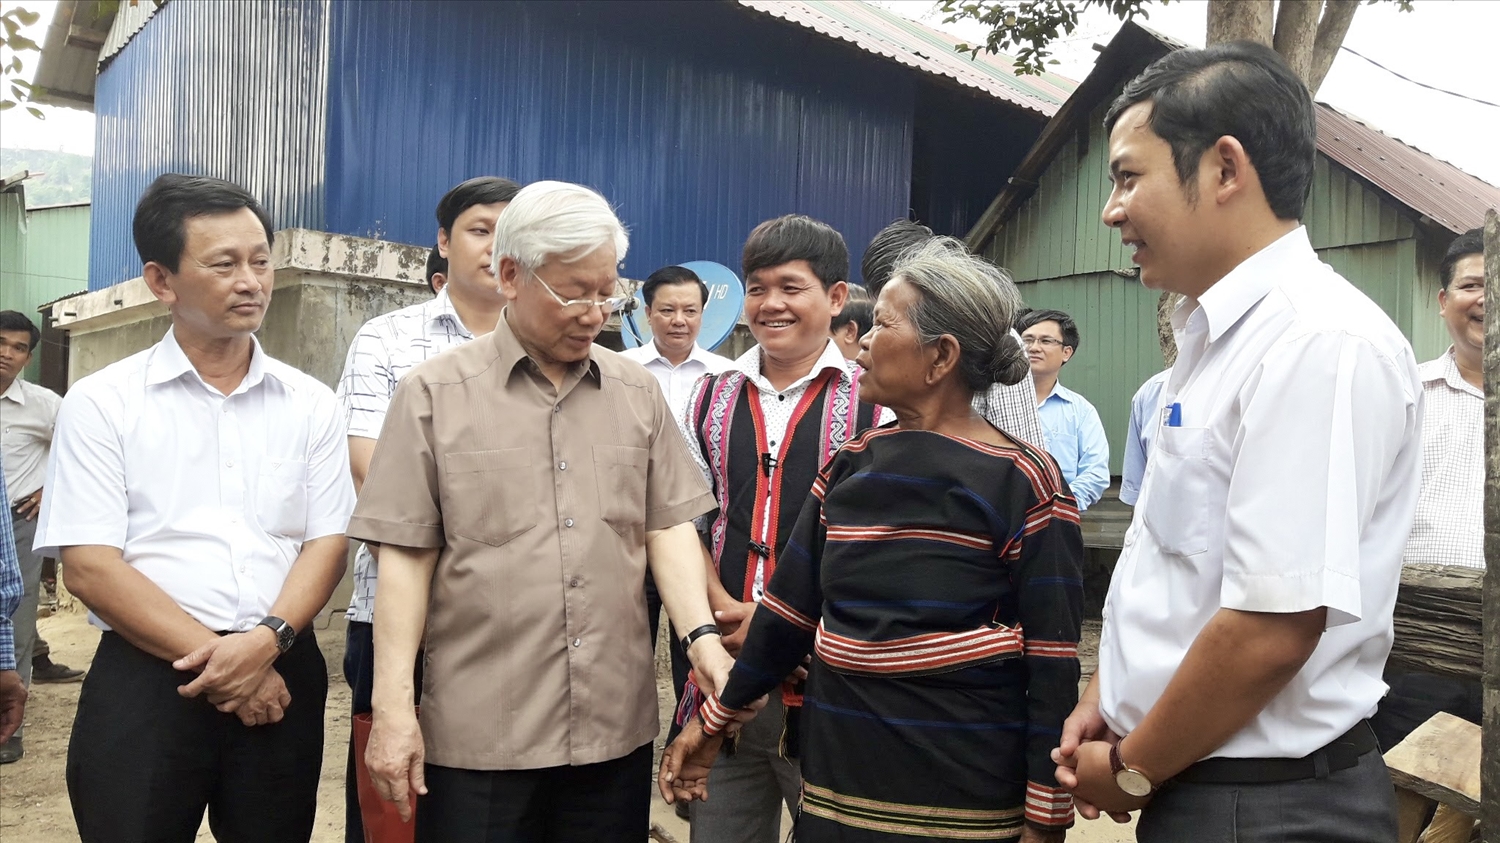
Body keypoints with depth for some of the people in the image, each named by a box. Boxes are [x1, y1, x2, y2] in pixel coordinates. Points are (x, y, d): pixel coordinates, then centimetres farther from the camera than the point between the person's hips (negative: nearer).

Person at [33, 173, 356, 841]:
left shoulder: (310, 404, 6)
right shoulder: (101, 404, 0)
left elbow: (327, 543, 3)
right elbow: (89, 566, -6)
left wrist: (266, 641, -15)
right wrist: (216, 660, -12)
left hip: (280, 678, 2)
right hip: (145, 678, -2)